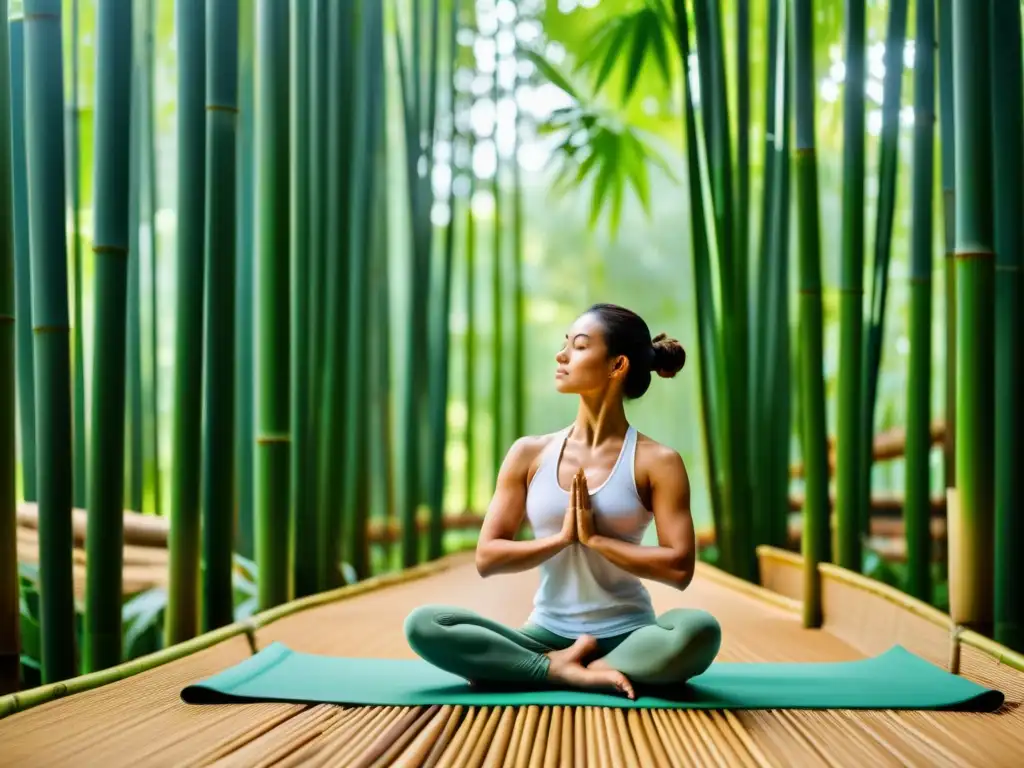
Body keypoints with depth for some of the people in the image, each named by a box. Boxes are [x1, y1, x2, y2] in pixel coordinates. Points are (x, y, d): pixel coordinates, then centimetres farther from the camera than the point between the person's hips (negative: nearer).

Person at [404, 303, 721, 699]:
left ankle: (555, 668, -22)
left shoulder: (657, 461, -3)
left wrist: (595, 538, -13)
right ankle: (570, 671, -22)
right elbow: (487, 557, 1)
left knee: (700, 630, -35)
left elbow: (679, 569, -11)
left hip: (628, 638, -2)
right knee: (423, 624, -20)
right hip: (546, 636, 2)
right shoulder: (530, 453, 5)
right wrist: (560, 538, -11)